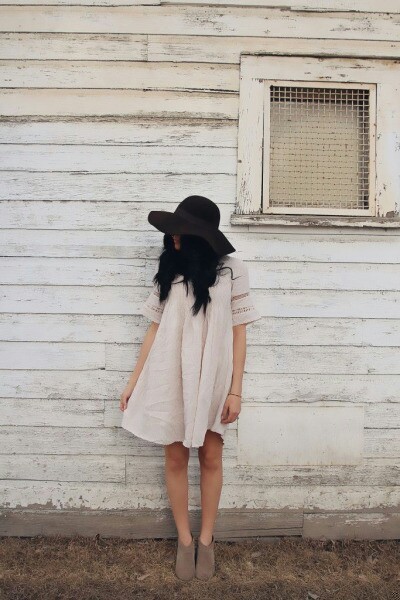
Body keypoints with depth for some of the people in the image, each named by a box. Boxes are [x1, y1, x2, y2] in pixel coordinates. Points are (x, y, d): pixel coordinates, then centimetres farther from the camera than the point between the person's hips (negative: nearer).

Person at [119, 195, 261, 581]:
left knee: (210, 459, 9)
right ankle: (184, 540, 27)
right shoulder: (169, 269, 4)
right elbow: (155, 329, 5)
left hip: (213, 379, -2)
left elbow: (238, 333, -4)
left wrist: (235, 390, -7)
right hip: (170, 378, 2)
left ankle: (206, 539, 28)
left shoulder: (232, 269, -4)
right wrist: (133, 382, 5)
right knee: (175, 459, 8)